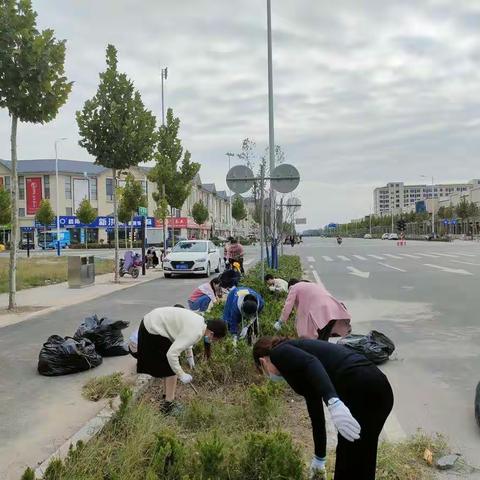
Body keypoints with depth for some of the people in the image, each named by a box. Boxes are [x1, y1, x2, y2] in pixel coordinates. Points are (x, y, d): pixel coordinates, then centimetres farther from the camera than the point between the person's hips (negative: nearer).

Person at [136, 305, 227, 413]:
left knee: (168, 366, 21)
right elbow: (172, 354, -29)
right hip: (153, 330, -10)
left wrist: (190, 356, 20)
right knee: (172, 368, -2)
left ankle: (166, 397, 36)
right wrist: (182, 375, -19)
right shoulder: (195, 332, -26)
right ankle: (168, 405, 7)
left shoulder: (201, 321, 1)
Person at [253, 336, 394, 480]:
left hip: (361, 391, -9)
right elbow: (316, 414, 40)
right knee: (362, 468, 24)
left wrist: (333, 403, -31)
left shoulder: (280, 352, 9)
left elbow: (312, 363, -17)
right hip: (378, 389, 9)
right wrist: (319, 458, 52)